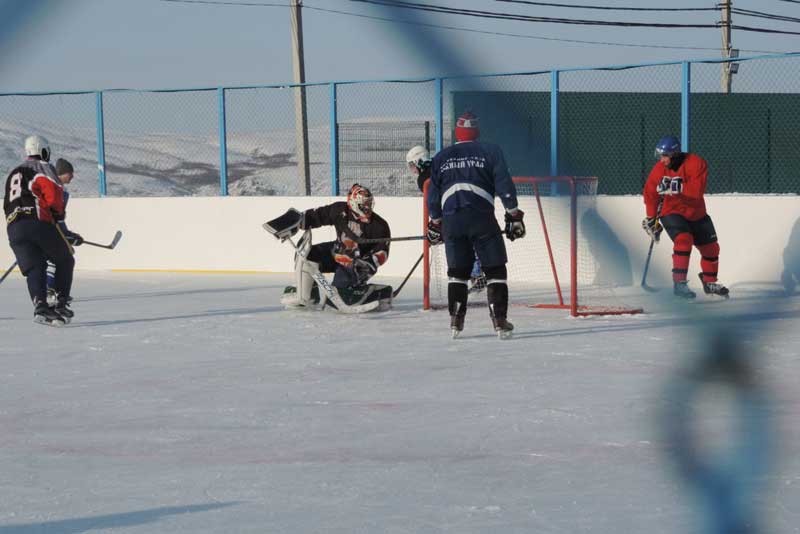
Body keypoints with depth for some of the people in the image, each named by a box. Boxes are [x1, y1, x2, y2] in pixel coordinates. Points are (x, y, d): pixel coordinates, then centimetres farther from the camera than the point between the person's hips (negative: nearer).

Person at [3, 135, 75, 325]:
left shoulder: (13, 174, 30)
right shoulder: (42, 167, 7)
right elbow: (53, 192, -10)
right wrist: (58, 213, 6)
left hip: (13, 228, 5)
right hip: (39, 222, -5)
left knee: (34, 269, -1)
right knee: (65, 261, 12)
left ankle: (40, 306, -24)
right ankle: (61, 304, 5)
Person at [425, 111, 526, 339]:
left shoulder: (441, 158, 18)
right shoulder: (490, 151, 9)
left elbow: (433, 194, 17)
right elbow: (503, 184, -1)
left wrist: (435, 224, 25)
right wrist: (513, 215, 1)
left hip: (451, 220, 3)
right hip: (481, 217, -3)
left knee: (457, 270, 13)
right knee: (495, 269, 3)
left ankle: (456, 322, 7)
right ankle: (500, 321, -6)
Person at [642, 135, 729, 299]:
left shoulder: (695, 164, -20)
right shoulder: (659, 169, -12)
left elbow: (697, 191, -33)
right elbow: (650, 194, 3)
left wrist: (675, 188, -42)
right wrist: (651, 218, 5)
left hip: (696, 214, 2)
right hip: (671, 213, -2)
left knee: (711, 248, 12)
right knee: (683, 239, -30)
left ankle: (710, 282, 37)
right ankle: (679, 283, -30)